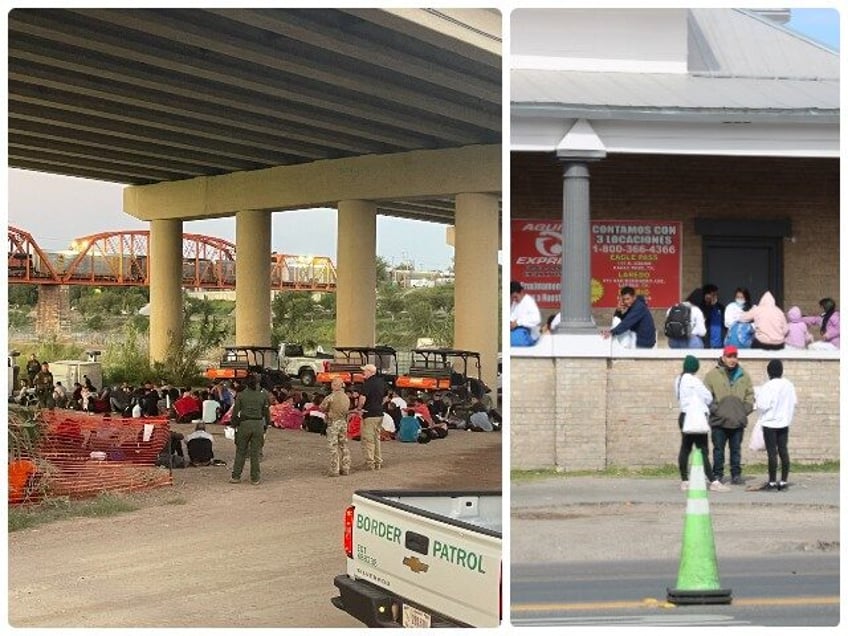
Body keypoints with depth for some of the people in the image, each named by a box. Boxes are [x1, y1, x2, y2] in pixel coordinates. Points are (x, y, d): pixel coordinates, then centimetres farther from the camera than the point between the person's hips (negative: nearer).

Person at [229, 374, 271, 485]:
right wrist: (267, 424, 16)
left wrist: (233, 424, 11)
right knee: (255, 453, 7)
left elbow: (235, 412, -1)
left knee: (240, 452, 10)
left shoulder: (241, 395, -3)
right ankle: (255, 478, 11)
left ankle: (236, 476, 12)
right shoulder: (262, 395, 2)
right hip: (258, 424, 1)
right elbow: (266, 413, 5)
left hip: (244, 424, -1)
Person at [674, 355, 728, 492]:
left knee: (685, 448, 10)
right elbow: (708, 397, -8)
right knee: (703, 450, -9)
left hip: (685, 416, 8)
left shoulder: (679, 379, 10)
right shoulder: (693, 380, -14)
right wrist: (706, 405, 14)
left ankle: (684, 481, 12)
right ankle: (713, 482, -10)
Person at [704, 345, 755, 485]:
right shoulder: (713, 374, -1)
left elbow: (750, 396, 13)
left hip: (738, 421, 3)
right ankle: (717, 475, 10)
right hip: (719, 421, -3)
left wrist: (745, 410, 1)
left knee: (736, 449, 8)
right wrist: (715, 409, -10)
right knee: (718, 449, 3)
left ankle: (736, 475, 15)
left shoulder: (744, 376, 10)